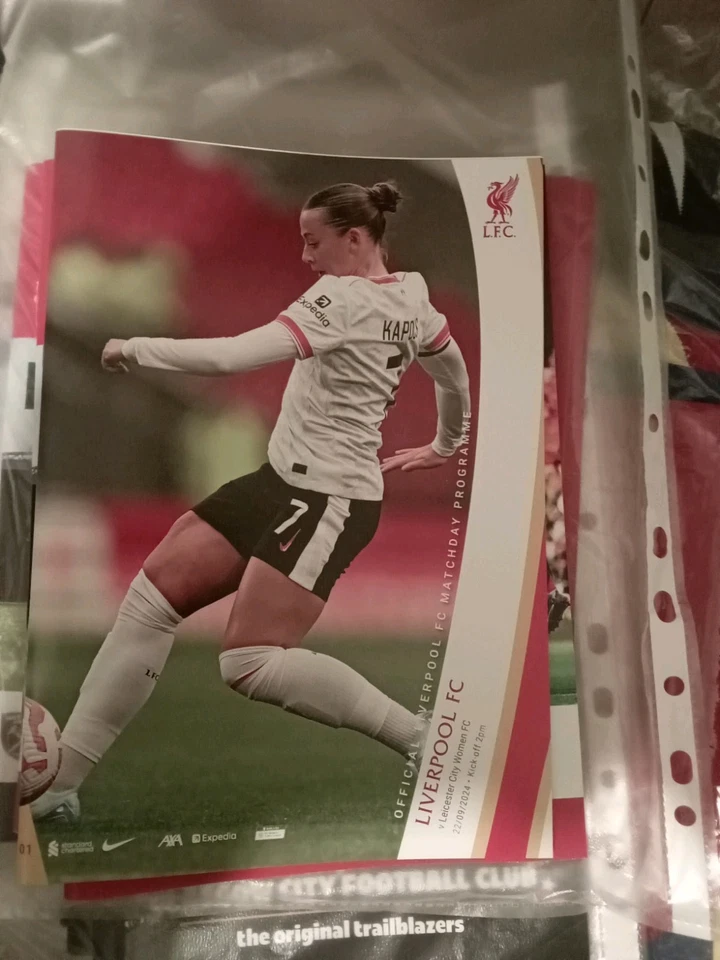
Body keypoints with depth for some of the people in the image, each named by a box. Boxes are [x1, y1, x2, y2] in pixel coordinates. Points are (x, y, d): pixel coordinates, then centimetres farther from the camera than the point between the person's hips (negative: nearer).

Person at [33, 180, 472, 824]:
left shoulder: (344, 298, -16)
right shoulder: (412, 300, 10)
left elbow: (239, 354, -25)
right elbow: (455, 374, 25)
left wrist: (135, 348, -14)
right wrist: (445, 445, 40)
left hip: (329, 498, -10)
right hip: (286, 480, 10)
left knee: (251, 662, -14)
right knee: (154, 590, 3)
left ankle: (421, 737, 2)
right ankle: (59, 779, 8)